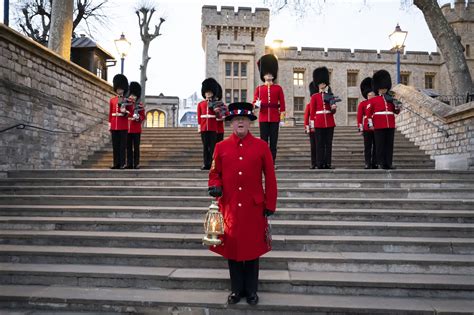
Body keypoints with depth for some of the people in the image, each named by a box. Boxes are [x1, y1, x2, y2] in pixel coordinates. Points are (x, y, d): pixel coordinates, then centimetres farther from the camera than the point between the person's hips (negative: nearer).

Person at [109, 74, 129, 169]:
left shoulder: (126, 100, 3)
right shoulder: (112, 100, 11)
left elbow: (128, 114, 3)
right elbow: (110, 113, 11)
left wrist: (124, 112, -19)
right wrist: (109, 125, 6)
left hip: (123, 125, -3)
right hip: (114, 125, 3)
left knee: (122, 145, -2)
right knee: (115, 144, 5)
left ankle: (122, 163, 2)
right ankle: (116, 163, 11)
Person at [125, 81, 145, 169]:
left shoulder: (140, 105, 1)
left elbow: (143, 116, 0)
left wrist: (138, 118, -19)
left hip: (136, 129, -2)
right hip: (127, 129, 3)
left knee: (136, 147, 1)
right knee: (128, 147, 6)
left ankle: (136, 164, 7)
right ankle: (129, 163, 12)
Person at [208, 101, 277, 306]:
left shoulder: (261, 146, -1)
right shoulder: (221, 147, 3)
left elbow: (270, 178, 1)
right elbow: (215, 173, 10)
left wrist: (270, 205, -1)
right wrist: (215, 186, -12)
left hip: (254, 208, -1)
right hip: (229, 208, 1)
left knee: (253, 249, 10)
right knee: (232, 248, 11)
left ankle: (251, 290, 27)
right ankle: (236, 289, 28)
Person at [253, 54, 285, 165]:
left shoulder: (278, 88, 8)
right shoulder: (259, 88, 9)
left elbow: (282, 104, 5)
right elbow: (254, 102, 4)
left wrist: (282, 116, -1)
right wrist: (257, 104, -19)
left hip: (274, 118, 0)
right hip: (263, 117, 0)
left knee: (273, 140, 2)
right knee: (263, 140, 1)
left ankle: (272, 162, 7)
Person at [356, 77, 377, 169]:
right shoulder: (362, 104, 4)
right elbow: (359, 117, 0)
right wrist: (360, 128, -6)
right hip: (367, 128, -3)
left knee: (376, 146, 6)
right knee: (368, 147, 0)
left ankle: (375, 163, 12)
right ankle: (368, 164, 3)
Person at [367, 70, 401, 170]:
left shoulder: (390, 99, 16)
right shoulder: (373, 100, 5)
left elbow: (396, 111, 17)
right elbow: (369, 113, 3)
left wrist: (396, 104, -3)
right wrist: (370, 124, -4)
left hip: (390, 125, 4)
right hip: (379, 126, -4)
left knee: (389, 144, 4)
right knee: (380, 144, -3)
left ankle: (389, 163, 8)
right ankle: (381, 163, 3)